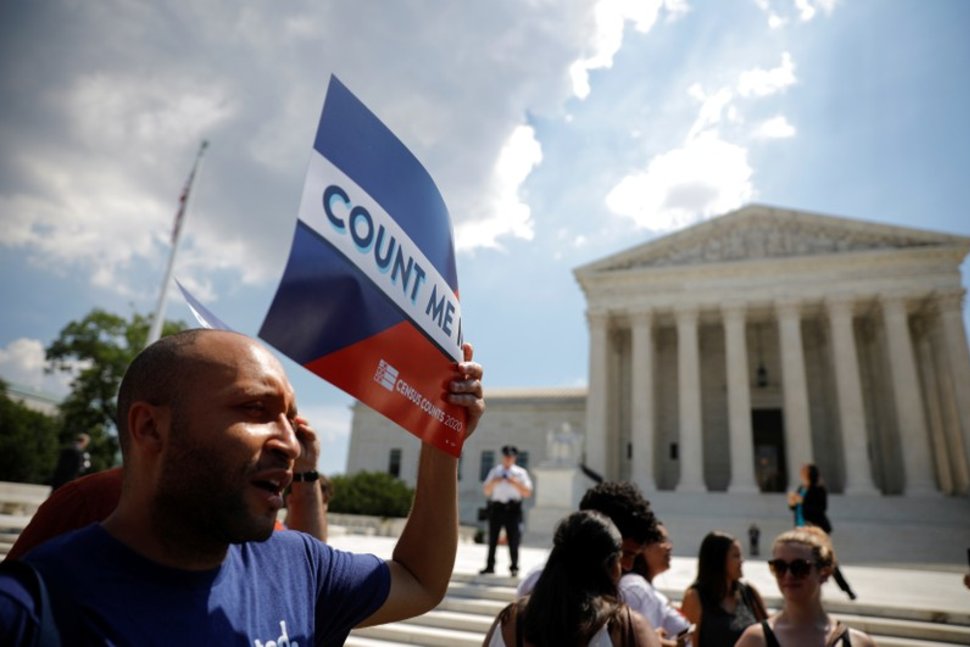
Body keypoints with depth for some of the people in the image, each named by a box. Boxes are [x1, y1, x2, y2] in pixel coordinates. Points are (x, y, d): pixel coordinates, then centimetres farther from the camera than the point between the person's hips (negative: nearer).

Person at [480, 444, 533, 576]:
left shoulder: (520, 472, 8)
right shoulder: (495, 471, 13)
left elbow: (528, 493, 1)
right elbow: (486, 491, 10)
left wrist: (516, 483, -12)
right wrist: (493, 483, -9)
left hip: (513, 509, -2)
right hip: (496, 507, 2)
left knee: (513, 540, -2)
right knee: (492, 539, 7)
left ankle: (514, 567, 9)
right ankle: (489, 566, 16)